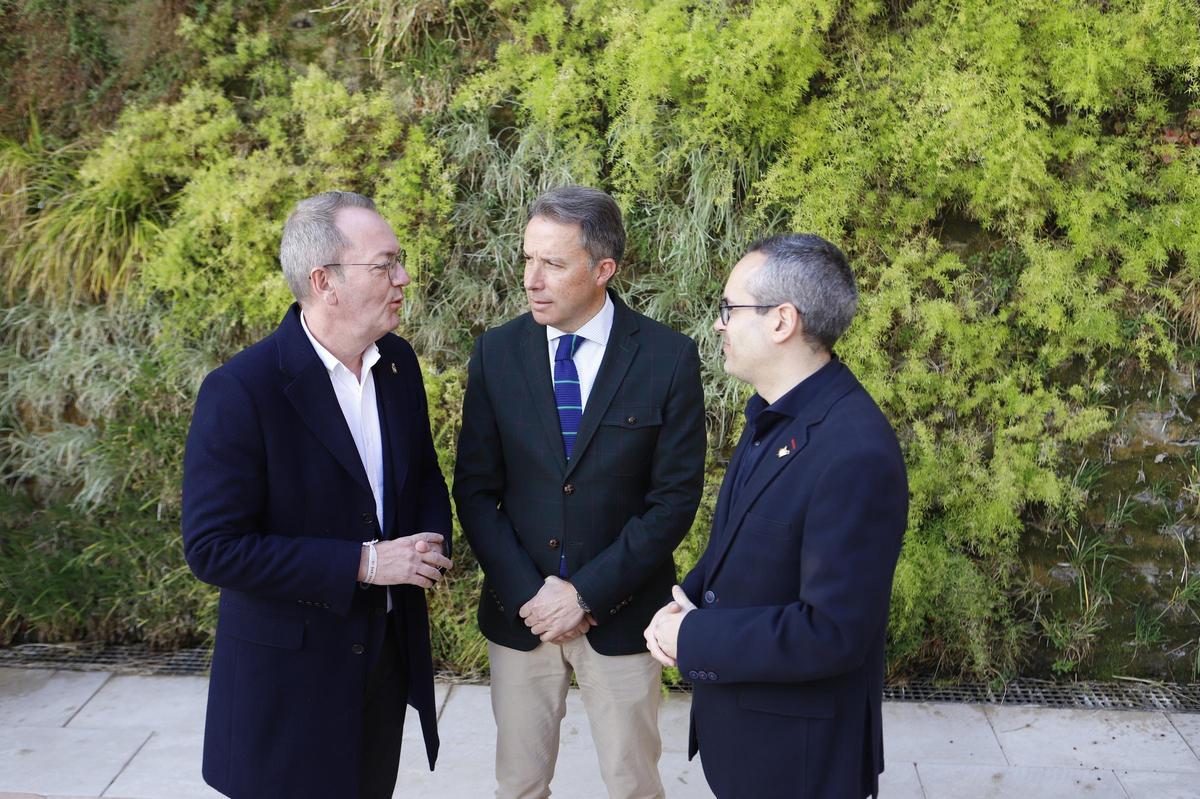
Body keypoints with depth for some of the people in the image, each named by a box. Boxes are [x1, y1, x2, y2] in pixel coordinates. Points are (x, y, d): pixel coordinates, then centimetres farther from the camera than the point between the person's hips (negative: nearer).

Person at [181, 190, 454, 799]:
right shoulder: (240, 392, -22)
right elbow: (212, 548, -22)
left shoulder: (398, 362, -1)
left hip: (389, 651, 6)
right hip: (291, 667, -6)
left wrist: (432, 539, -8)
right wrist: (361, 563, -24)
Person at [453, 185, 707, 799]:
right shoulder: (496, 352, -3)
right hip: (518, 610, 2)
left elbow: (676, 496, -9)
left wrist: (586, 593, -14)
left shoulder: (669, 358, -10)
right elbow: (475, 489, -1)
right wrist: (526, 592, -11)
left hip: (621, 614, -2)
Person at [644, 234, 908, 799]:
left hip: (798, 751, -8)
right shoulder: (774, 414, 2)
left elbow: (833, 633, -28)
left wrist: (692, 640, -19)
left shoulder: (855, 454, -28)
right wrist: (686, 599, -3)